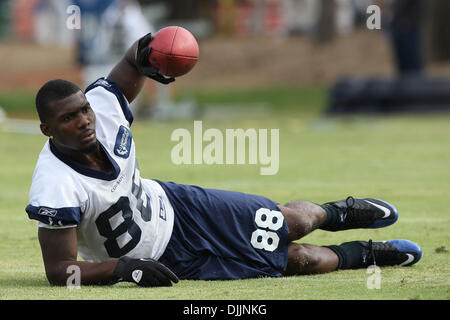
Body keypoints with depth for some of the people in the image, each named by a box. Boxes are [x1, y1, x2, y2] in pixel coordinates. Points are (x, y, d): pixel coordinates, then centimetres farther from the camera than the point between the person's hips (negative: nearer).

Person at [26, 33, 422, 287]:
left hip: (170, 204, 5)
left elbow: (129, 68, 2)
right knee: (292, 260, 3)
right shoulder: (56, 188, -38)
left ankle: (336, 212, 56)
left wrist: (143, 53, -23)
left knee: (293, 222, 18)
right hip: (171, 258, -5)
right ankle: (363, 255, 34)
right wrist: (122, 267, -43)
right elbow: (59, 270, -31)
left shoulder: (103, 106, -21)